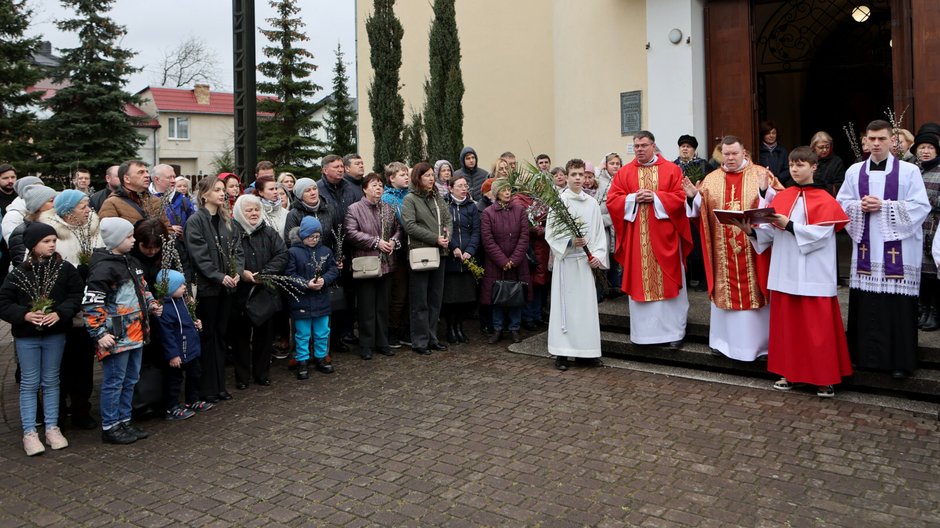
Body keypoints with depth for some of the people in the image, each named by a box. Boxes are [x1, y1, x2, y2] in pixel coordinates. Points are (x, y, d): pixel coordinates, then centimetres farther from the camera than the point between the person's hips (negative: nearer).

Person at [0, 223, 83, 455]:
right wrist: (24, 315, -20)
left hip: (55, 334, 1)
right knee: (29, 383, 7)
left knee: (51, 381, 12)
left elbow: (76, 295, -5)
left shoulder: (65, 269, -5)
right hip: (26, 336, -1)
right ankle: (29, 432, 14)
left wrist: (60, 313, -19)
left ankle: (52, 427, 22)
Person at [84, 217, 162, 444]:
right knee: (114, 381, 1)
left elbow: (142, 287, 27)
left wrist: (152, 304, 12)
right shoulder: (104, 267, -16)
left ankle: (124, 421, 29)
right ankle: (109, 427, 13)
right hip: (116, 337, -9)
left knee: (131, 379, 17)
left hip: (136, 333, 9)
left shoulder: (130, 261, 12)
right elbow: (91, 304, -18)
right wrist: (99, 334, -20)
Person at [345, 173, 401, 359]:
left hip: (386, 264, 5)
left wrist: (393, 241, -4)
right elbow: (352, 233, -15)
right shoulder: (354, 209, -5)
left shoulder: (388, 209, 13)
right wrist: (376, 242, -16)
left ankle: (382, 342, 22)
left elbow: (397, 229, 17)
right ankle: (366, 345, 11)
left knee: (383, 306, 12)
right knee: (367, 307, 1)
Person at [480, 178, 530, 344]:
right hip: (495, 264, -1)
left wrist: (514, 260, -11)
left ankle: (514, 329, 18)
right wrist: (503, 261, -13)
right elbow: (488, 240, -8)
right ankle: (498, 329, 17)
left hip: (517, 264, 2)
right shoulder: (488, 213, -3)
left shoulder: (520, 211, 3)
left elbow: (524, 237, -2)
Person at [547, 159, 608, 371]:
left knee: (587, 305, 5)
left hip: (586, 260, 3)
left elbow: (599, 233, 10)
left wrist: (598, 255, -2)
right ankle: (561, 353, 4)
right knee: (564, 305, -1)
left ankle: (588, 351, 13)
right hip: (565, 259, -3)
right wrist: (570, 242, -18)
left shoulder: (592, 203, 7)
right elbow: (550, 233, -5)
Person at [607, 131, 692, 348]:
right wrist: (634, 198, -12)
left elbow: (680, 197, -5)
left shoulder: (671, 169, 3)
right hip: (635, 238, 2)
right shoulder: (624, 173, 8)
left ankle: (674, 331, 11)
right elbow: (611, 200, 2)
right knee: (639, 283, 5)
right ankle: (642, 331, 14)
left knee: (668, 282, 2)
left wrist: (655, 197, -15)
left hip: (664, 236, -2)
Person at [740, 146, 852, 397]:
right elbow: (771, 233, 6)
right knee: (786, 322, 9)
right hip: (785, 272, 5)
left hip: (813, 275, -5)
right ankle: (789, 371, 21)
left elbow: (820, 234, -15)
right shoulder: (781, 198, 10)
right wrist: (752, 230, -12)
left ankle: (824, 377, 9)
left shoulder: (825, 200, -4)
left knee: (817, 325, -1)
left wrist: (789, 225, -23)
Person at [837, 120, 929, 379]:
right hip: (866, 247, 3)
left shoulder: (909, 171, -2)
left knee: (897, 306, 0)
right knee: (865, 304, 6)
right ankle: (865, 355, 18)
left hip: (898, 249, -3)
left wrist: (884, 206, -15)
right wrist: (861, 206, -9)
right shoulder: (854, 171, 8)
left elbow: (920, 207, -7)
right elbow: (841, 203, 11)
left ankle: (901, 360, 11)